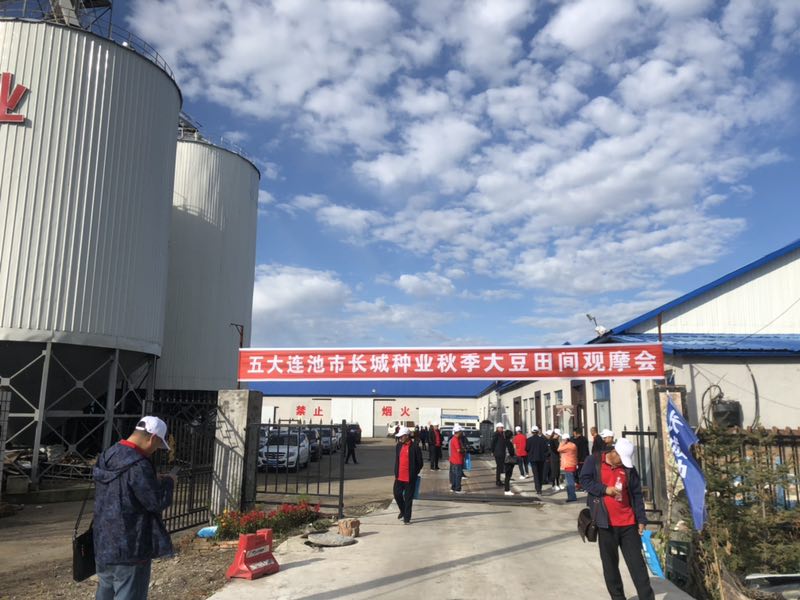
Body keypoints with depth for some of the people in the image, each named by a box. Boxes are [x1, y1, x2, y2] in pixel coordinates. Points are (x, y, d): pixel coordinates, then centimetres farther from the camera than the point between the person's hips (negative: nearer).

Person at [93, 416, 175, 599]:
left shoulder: (107, 457, 7)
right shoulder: (137, 465, -23)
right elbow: (156, 502, -18)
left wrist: (154, 481, 12)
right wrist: (168, 482, -1)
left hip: (104, 545, 9)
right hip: (129, 549, -9)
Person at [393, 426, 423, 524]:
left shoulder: (415, 447, -12)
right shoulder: (398, 446, 5)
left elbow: (420, 463, -5)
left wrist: (414, 474, -2)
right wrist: (396, 473, 11)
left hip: (410, 478, -5)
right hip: (399, 477, 5)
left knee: (408, 498, 4)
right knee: (397, 494, 9)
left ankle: (407, 517, 17)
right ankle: (403, 511, 36)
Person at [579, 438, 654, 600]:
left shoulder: (629, 468, 5)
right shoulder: (593, 462, -1)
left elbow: (637, 495, 7)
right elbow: (584, 480, -6)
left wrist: (641, 519, 3)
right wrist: (605, 489, -17)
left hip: (628, 523, 2)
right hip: (606, 523, -2)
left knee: (636, 562, 4)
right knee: (610, 563, 8)